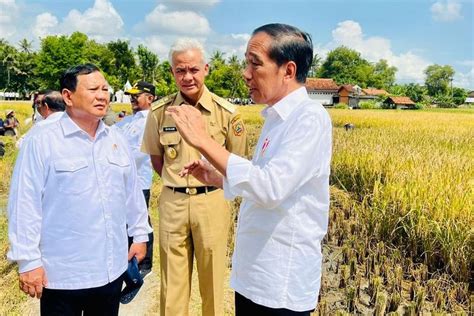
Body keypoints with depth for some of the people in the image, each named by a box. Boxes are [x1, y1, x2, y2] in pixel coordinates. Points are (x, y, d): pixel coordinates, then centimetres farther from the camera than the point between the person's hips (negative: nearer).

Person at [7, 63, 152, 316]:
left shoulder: (116, 140, 6)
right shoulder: (41, 142, -12)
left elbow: (132, 192, 12)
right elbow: (25, 204, -12)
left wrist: (140, 234, 14)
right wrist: (28, 260, -12)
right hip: (62, 273, -5)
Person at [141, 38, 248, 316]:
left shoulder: (226, 112, -7)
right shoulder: (160, 111, -3)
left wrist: (212, 184, 4)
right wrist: (176, 183, 8)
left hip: (212, 202, -1)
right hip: (173, 202, 2)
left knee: (213, 277, 12)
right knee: (173, 280, 13)